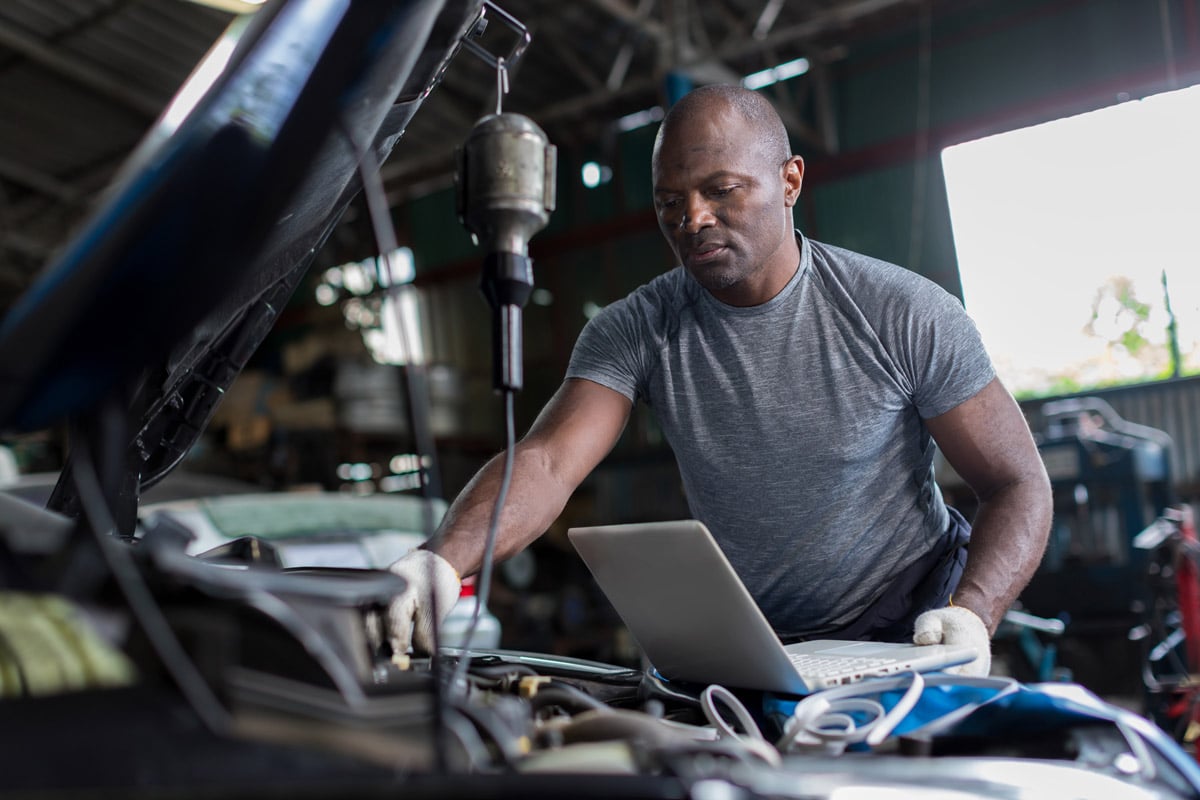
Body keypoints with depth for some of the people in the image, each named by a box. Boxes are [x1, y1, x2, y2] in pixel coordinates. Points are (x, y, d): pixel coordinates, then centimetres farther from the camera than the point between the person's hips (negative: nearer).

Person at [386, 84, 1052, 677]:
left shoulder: (907, 315, -11)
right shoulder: (634, 332, -7)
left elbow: (1019, 484, -6)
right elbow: (544, 463, -20)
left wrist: (971, 615, -25)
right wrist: (445, 559, -41)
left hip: (912, 639, -2)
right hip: (748, 651, 3)